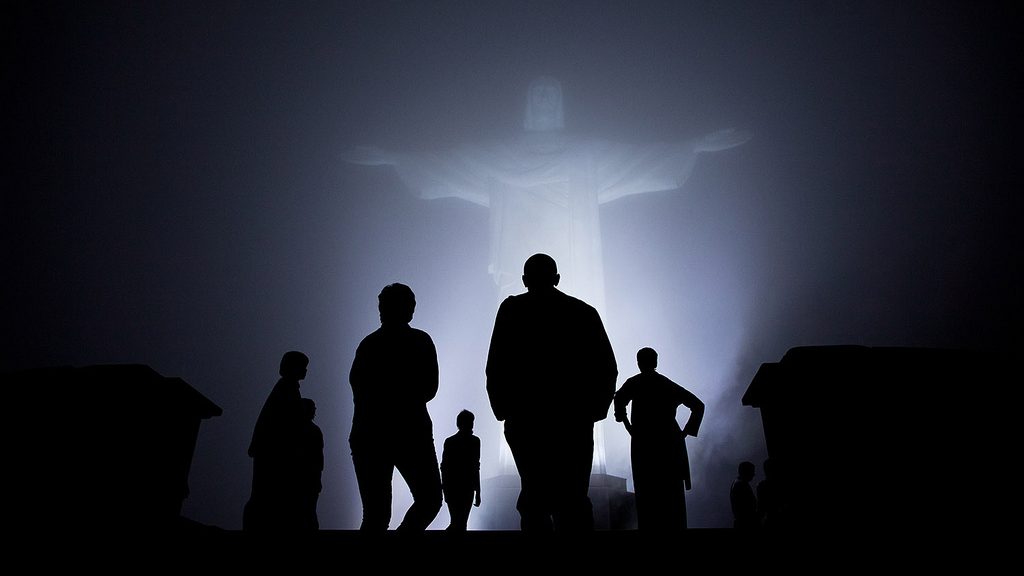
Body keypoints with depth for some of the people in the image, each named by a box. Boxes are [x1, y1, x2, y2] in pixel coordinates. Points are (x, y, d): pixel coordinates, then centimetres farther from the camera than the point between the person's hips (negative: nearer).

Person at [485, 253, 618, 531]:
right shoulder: (584, 311, 9)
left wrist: (503, 410, 6)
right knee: (573, 497, 7)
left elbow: (496, 367, -4)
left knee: (535, 497, 7)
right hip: (574, 420, 2)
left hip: (526, 419, -1)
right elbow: (607, 369, 5)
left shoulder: (513, 309, 3)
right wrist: (590, 411, 13)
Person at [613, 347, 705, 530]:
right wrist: (684, 433, 14)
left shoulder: (635, 382, 7)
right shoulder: (669, 384, 19)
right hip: (671, 444, 4)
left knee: (648, 496, -5)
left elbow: (619, 399, -13)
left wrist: (629, 428, -3)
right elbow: (698, 405, 19)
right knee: (673, 496, 6)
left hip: (645, 444, -3)